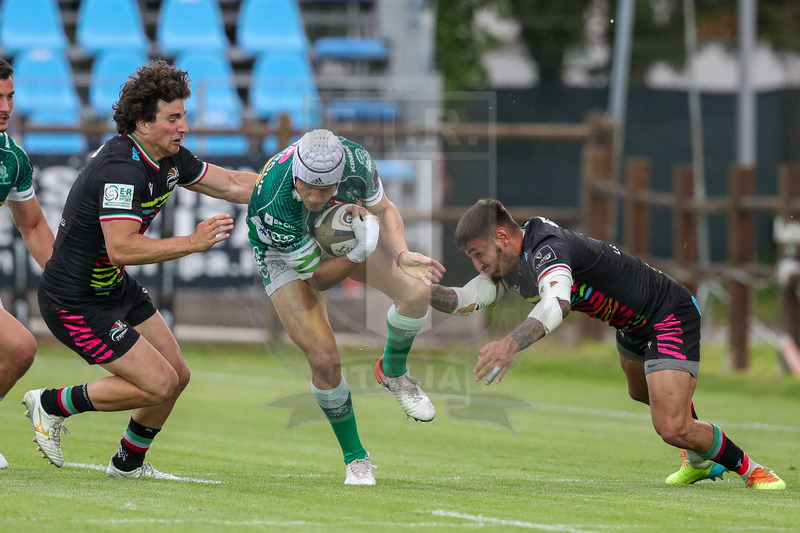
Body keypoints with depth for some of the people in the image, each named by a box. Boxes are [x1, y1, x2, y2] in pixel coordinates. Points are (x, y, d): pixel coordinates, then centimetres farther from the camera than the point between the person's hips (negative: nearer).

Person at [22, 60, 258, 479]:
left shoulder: (169, 157, 1)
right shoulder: (122, 169, -29)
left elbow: (233, 185, 13)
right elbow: (120, 248, -36)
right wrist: (191, 243, -37)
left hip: (116, 288, 10)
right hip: (75, 301, -10)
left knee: (177, 375, 12)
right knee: (158, 384, -11)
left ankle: (128, 464, 32)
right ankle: (52, 405, 5)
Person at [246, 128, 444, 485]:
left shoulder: (356, 160, -32)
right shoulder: (273, 203, -41)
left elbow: (384, 210, -10)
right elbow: (316, 277, -27)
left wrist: (401, 254, -28)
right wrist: (360, 250, -41)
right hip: (285, 253, -4)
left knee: (415, 291, -16)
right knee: (324, 359, -16)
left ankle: (393, 372, 16)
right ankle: (355, 458, 7)